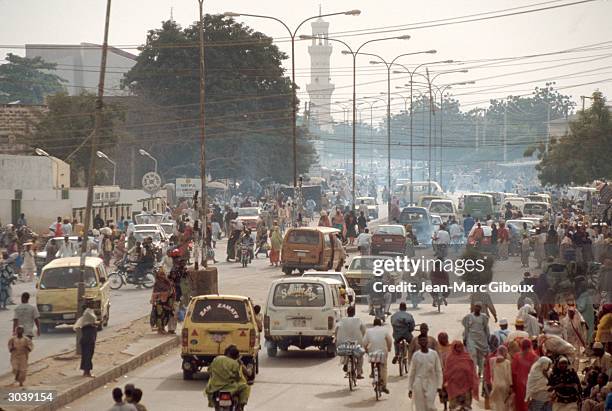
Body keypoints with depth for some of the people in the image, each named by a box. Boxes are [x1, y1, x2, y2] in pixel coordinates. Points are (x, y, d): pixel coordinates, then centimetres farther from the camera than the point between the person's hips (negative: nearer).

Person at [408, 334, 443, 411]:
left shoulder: (434, 354, 2)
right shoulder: (416, 355, 2)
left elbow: (439, 371, 5)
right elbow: (411, 373, 7)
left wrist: (439, 386, -2)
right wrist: (410, 388, 5)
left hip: (431, 384, 0)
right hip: (418, 385, 1)